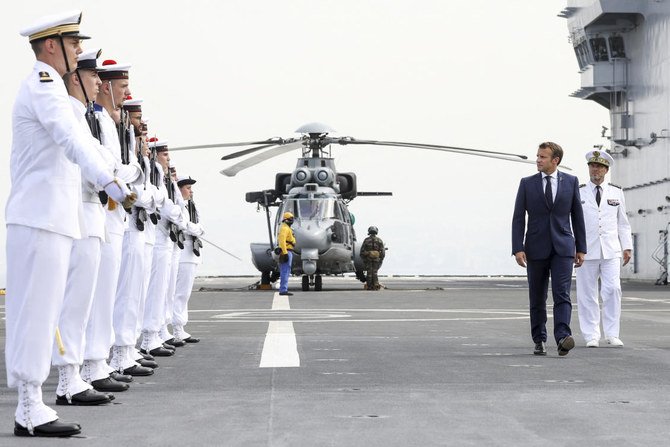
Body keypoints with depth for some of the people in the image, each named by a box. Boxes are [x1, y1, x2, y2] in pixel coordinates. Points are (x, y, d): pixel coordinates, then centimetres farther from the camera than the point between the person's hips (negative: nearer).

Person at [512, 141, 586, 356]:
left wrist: (581, 248, 6)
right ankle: (539, 341, 17)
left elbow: (577, 215, 8)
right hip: (536, 249, 1)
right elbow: (518, 218, 0)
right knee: (537, 299, 7)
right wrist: (518, 248, -10)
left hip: (562, 248, -1)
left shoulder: (571, 181, 5)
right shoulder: (527, 183, 3)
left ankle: (563, 338, -25)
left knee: (562, 294, -15)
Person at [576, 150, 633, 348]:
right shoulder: (578, 193, 6)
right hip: (586, 250, -1)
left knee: (612, 290, -9)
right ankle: (592, 336, 7)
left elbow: (623, 222, 15)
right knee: (587, 294, 0)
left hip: (611, 250, 1)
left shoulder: (616, 192, 12)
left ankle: (612, 334, 1)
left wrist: (627, 247, 8)